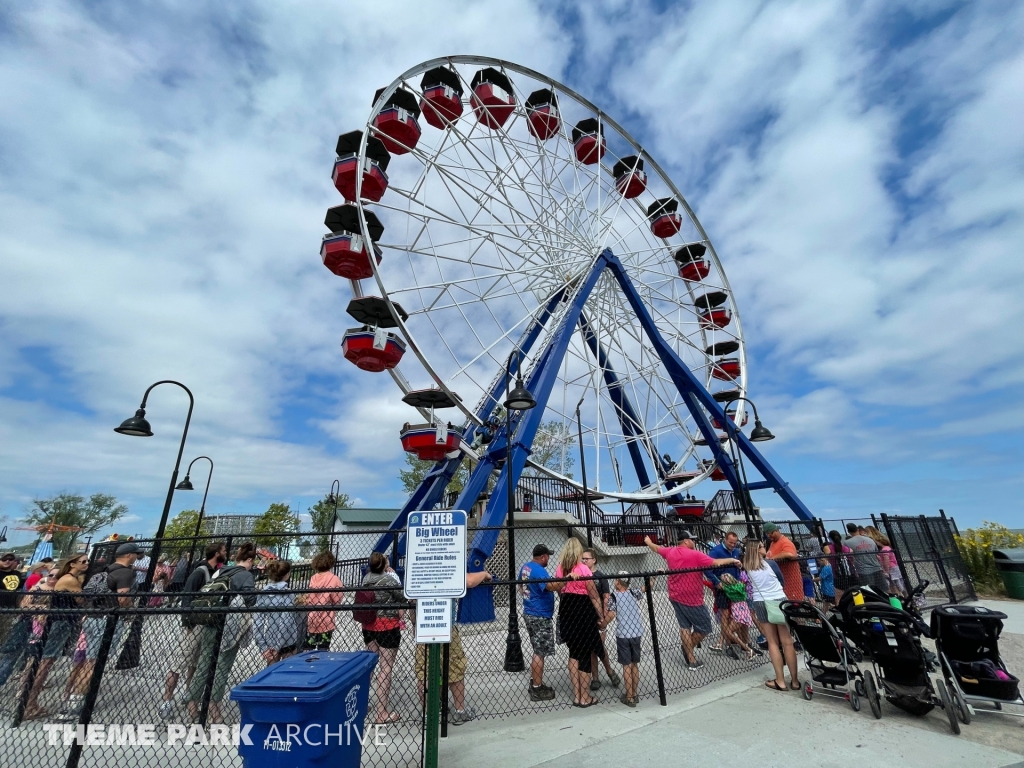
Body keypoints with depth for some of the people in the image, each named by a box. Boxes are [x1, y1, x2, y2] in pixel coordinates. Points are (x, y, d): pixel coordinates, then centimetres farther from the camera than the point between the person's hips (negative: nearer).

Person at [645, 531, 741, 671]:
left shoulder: (670, 552, 3)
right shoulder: (695, 555, -17)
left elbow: (656, 548, 21)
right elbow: (715, 563, -21)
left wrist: (648, 542, 42)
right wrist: (731, 560, -6)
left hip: (675, 596, 7)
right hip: (692, 599, -7)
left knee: (684, 627, 12)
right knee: (704, 628, 11)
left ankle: (691, 660, 20)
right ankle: (689, 648, 22)